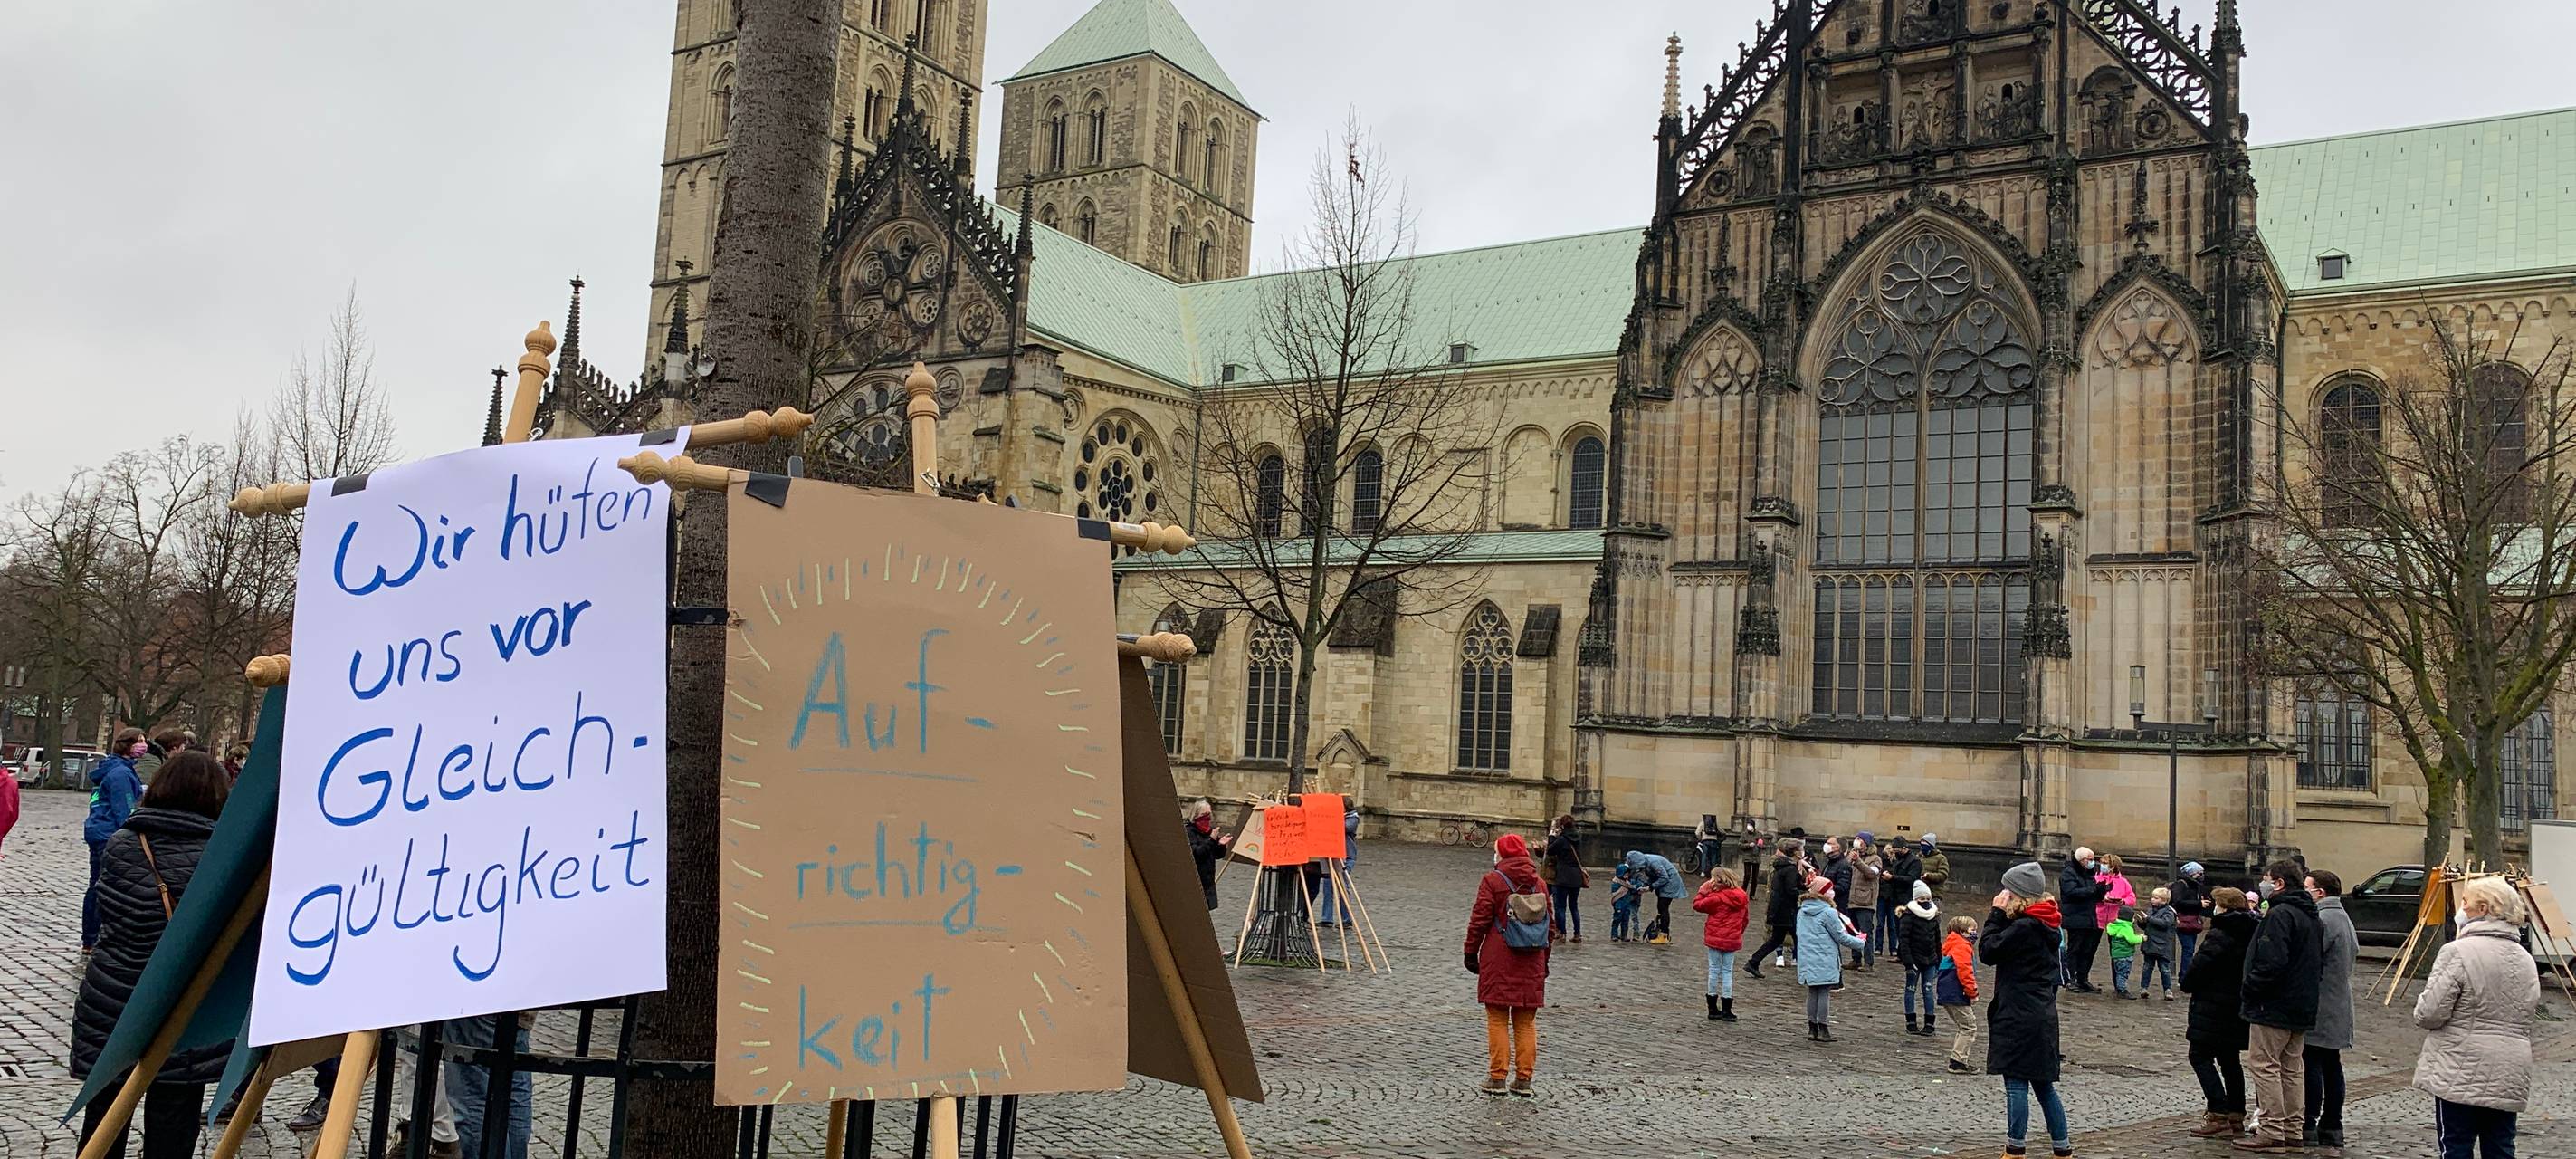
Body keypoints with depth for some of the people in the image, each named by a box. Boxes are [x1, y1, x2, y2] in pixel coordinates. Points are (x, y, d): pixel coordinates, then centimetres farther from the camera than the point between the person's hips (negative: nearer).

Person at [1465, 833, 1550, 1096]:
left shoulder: (1492, 880, -6)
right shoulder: (1539, 884, 10)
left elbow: (1479, 919, -9)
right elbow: (1548, 923, 14)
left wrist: (1471, 952, 0)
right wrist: (1544, 960, 22)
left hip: (1498, 961, -4)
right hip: (1531, 964, 4)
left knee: (1497, 1018, 3)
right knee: (1526, 1021, 9)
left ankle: (1497, 1077, 2)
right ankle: (1523, 1079, 10)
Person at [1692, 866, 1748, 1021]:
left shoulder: (1717, 897, -17)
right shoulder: (1742, 898, 2)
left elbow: (1698, 904, -11)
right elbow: (1744, 919, 12)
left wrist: (1703, 890, -5)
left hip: (1715, 938, -4)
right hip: (1732, 940, 4)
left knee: (1714, 970, 6)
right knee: (1728, 971, 10)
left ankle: (1713, 1009, 10)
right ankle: (1726, 1010, 9)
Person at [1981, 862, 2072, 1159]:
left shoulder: (2023, 927, -17)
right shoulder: (2045, 926, 11)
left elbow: (1988, 951, -13)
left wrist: (1996, 914, -7)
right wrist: (2001, 917, 7)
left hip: (2020, 1018, -9)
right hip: (2043, 1015, 9)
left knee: (2016, 1083, -3)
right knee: (2044, 1085, 15)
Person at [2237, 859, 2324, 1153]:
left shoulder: (2279, 914, -17)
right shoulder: (2310, 916, 14)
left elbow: (2271, 962, -25)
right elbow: (2319, 961, 19)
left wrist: (2249, 993, -15)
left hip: (2274, 1007, -10)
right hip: (2303, 1007, 10)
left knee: (2262, 1064, -6)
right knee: (2292, 1067, 14)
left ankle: (2273, 1132, -7)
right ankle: (2292, 1131, 19)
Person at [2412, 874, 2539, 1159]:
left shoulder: (2458, 953, -15)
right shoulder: (2525, 960, 10)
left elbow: (2429, 1014, -17)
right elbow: (2529, 1010, 17)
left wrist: (2421, 1010, 4)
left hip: (2461, 1075, -7)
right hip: (2510, 1078, 7)